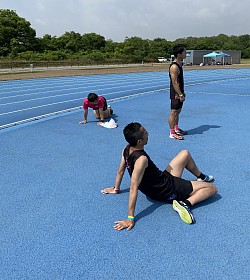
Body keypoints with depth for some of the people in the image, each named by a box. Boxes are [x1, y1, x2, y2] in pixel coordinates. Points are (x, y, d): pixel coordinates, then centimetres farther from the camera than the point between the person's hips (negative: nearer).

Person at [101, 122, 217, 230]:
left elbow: (120, 170, 4)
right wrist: (130, 218, -38)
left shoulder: (127, 149, -10)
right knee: (212, 188, -6)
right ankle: (186, 203, -21)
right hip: (168, 191, -9)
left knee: (185, 154, 23)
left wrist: (116, 188, 19)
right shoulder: (141, 159, -36)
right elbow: (133, 189, -39)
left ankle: (201, 177, 43)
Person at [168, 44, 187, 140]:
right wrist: (180, 95, -21)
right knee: (173, 112, -4)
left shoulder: (179, 64, 12)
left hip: (179, 93, 10)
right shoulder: (174, 67, -19)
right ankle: (172, 133, 2)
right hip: (176, 94, -10)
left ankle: (176, 129, 30)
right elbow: (175, 83, -22)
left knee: (177, 111, 18)